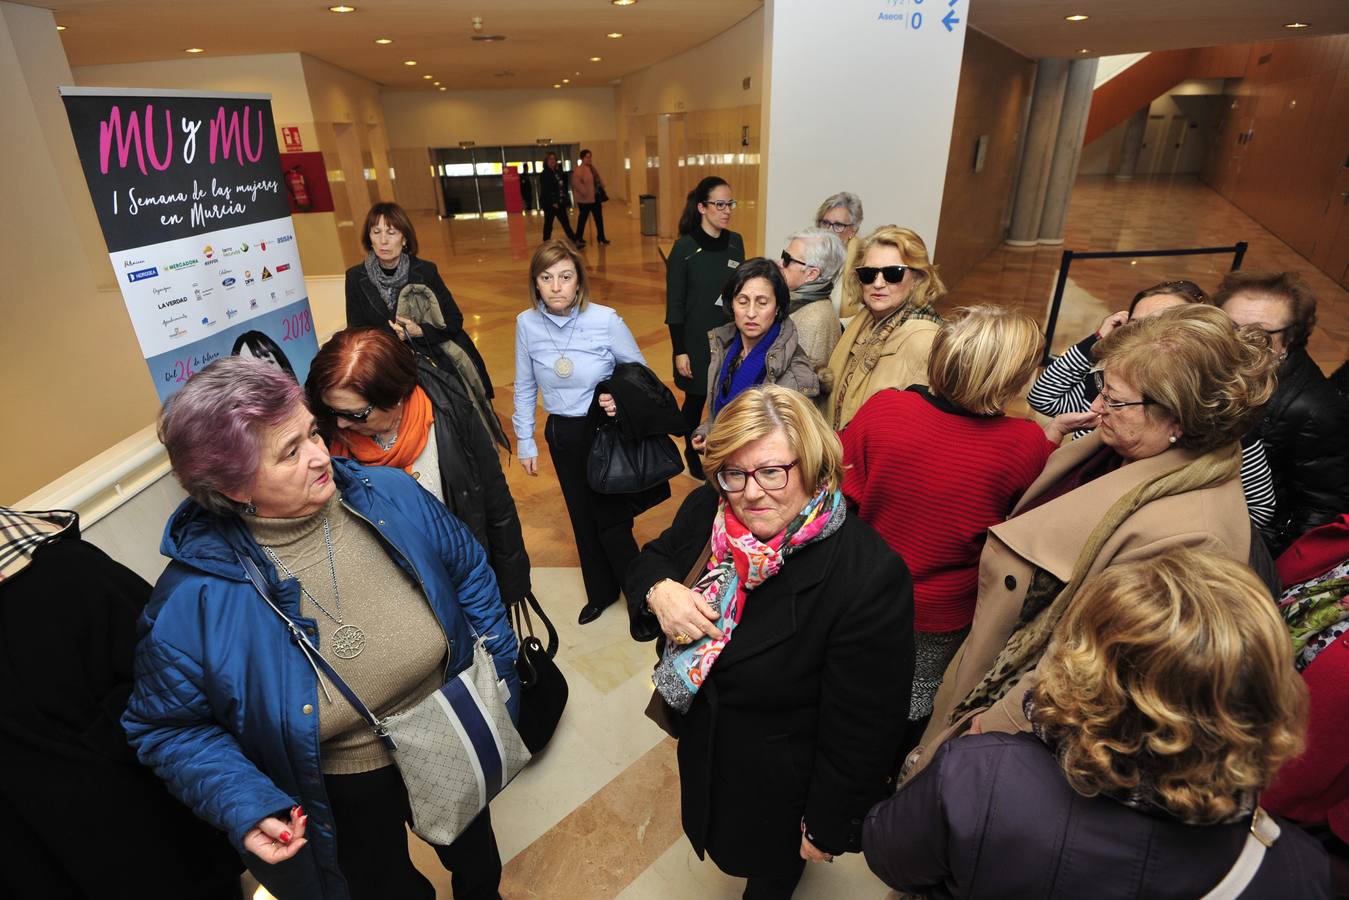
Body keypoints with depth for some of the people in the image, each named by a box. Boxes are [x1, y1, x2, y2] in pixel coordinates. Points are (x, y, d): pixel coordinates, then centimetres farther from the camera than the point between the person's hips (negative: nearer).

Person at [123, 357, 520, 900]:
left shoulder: (392, 496, -20)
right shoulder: (192, 602, -26)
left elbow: (469, 573, -5)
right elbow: (170, 729, -10)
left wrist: (498, 681, -3)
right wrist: (243, 806, -23)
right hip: (341, 796, -2)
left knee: (475, 855, 32)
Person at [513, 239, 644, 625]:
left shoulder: (606, 321, -18)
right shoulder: (526, 323, -8)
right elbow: (525, 388, 4)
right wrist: (525, 441, 7)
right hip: (561, 434, 4)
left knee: (612, 521, 2)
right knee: (582, 519, 19)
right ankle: (601, 592, 42)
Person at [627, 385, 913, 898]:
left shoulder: (869, 577, -36)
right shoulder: (708, 510, -19)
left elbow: (860, 732, -25)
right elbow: (651, 560, 0)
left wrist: (827, 828, -12)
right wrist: (658, 590, -24)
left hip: (779, 780, -4)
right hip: (700, 741, 5)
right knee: (728, 839, 36)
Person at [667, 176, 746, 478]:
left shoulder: (736, 242, 2)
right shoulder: (684, 248, -11)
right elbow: (674, 304, -10)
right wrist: (679, 351, -12)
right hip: (697, 340, -3)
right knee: (696, 399, 11)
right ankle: (693, 453, 33)